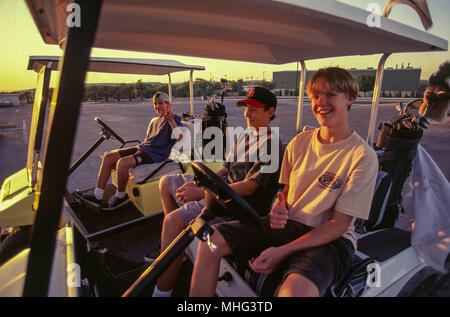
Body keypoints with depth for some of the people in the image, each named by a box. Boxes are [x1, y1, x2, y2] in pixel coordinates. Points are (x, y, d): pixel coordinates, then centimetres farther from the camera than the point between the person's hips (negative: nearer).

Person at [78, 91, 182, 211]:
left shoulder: (173, 119, -1)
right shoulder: (154, 121, 25)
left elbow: (180, 137, -19)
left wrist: (171, 120, -27)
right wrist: (139, 149, 11)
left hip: (155, 154, -9)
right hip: (141, 148, 9)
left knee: (123, 163, -30)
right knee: (109, 157, -6)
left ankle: (120, 196, -7)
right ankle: (97, 196, -5)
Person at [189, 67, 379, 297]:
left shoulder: (363, 156, -11)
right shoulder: (299, 142, 5)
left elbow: (339, 224, -13)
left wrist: (283, 251, -20)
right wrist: (278, 209, -11)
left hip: (329, 240, -4)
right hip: (284, 224, 5)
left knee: (296, 289, -37)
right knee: (211, 239, -9)